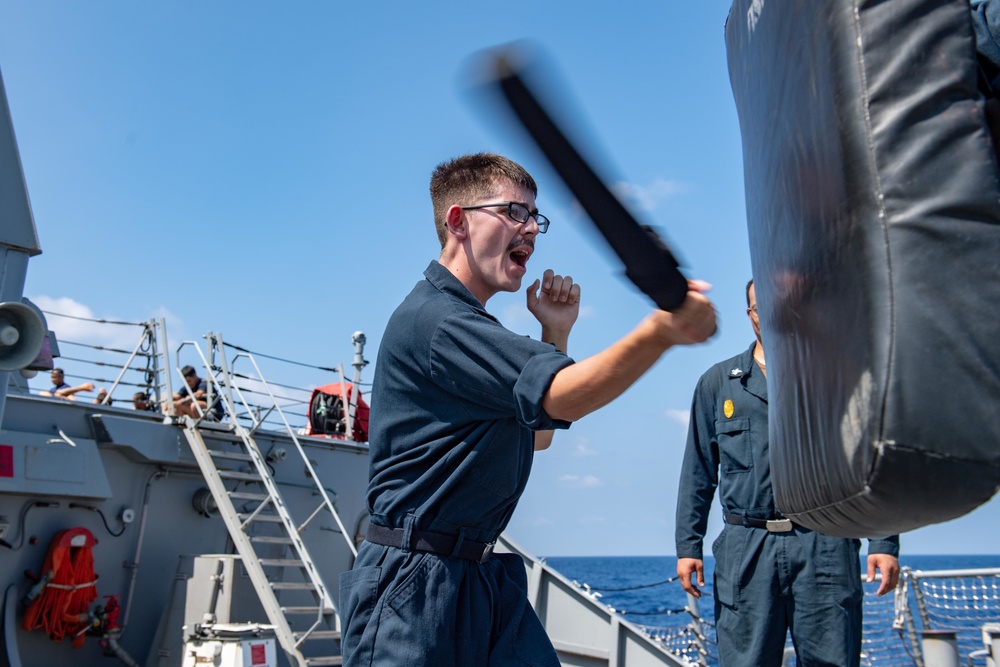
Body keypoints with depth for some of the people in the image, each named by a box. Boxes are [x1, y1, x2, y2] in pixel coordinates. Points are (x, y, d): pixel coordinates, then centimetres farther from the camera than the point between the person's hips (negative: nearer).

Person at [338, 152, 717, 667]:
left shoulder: (473, 327, 17)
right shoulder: (433, 318, -17)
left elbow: (538, 434, 18)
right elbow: (561, 396, -29)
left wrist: (555, 334, 8)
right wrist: (660, 330, -43)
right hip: (415, 582, -9)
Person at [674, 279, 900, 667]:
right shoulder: (717, 382, 12)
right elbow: (698, 472, 11)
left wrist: (884, 542, -2)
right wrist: (688, 545, 4)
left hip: (825, 546, 0)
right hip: (745, 547, 1)